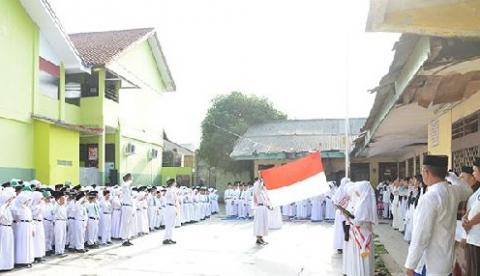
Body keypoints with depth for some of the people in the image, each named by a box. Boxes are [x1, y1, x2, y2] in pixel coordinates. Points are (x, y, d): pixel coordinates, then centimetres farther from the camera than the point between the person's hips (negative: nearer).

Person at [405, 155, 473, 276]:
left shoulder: (429, 198, -23)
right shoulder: (454, 191, 0)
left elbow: (421, 235, -22)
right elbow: (468, 190, 27)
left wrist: (410, 264, -16)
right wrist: (449, 175, 20)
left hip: (431, 265, -8)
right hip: (446, 260, 8)